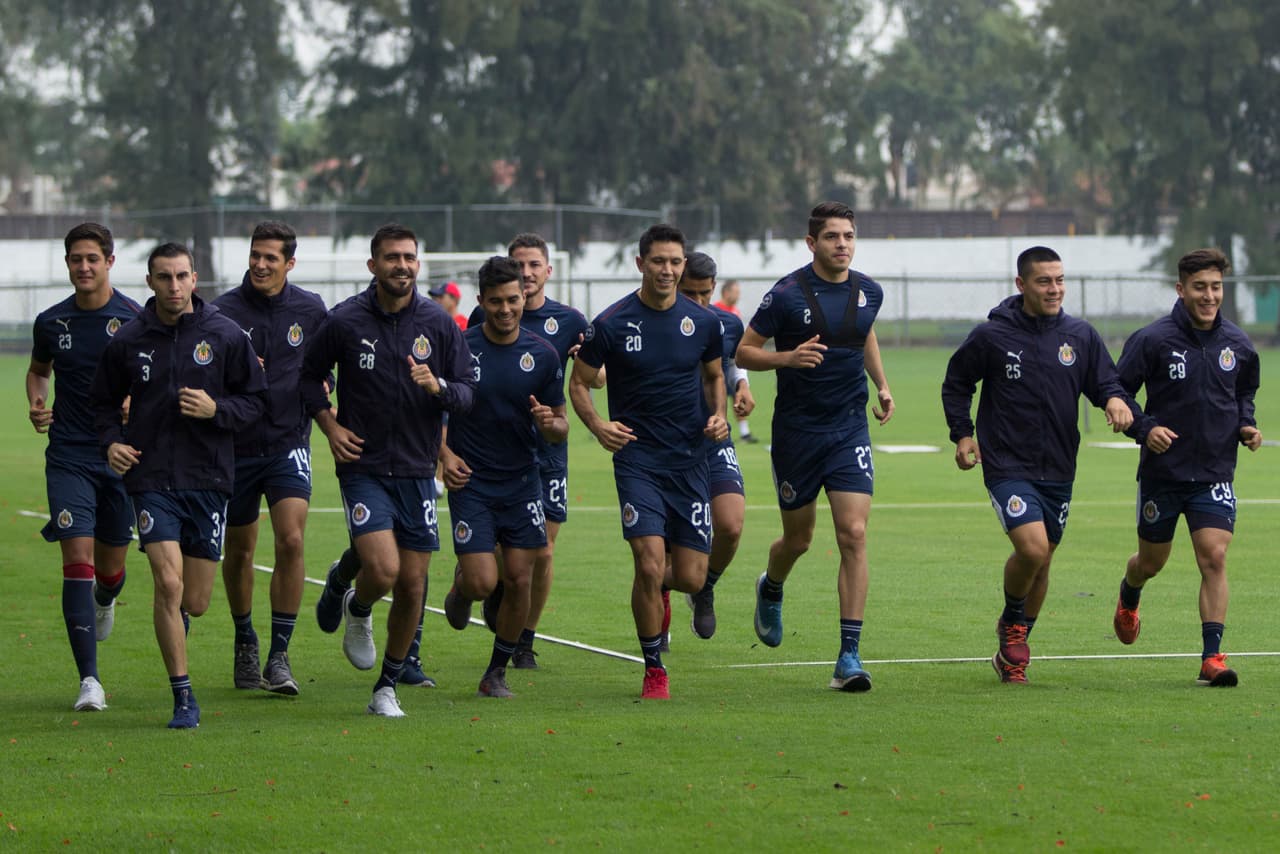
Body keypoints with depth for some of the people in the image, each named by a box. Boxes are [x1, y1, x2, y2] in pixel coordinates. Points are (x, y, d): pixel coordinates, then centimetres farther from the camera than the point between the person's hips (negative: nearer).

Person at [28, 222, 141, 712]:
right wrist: (36, 404, 2)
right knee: (78, 558, -12)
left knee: (111, 564, 10)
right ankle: (89, 680, -13)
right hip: (68, 456, 0)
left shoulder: (135, 320, -4)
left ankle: (104, 601, 51)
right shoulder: (51, 322, 4)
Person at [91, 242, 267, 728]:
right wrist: (111, 442, -2)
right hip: (151, 479, -1)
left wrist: (216, 409, -14)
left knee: (195, 603, 4)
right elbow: (105, 402, 16)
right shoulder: (128, 340, 3)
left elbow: (255, 400, 5)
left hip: (209, 478, 1)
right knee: (168, 583, -16)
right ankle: (183, 699, -8)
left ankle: (175, 620, 42)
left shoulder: (225, 335, 0)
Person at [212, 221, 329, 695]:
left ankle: (279, 656, -10)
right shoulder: (223, 310, -6)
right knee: (239, 551, 10)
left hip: (289, 443, 0)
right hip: (237, 447, 0)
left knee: (291, 540, -16)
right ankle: (245, 643, 33)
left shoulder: (310, 310, 2)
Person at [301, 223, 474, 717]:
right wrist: (329, 425, -3)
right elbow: (310, 376, 11)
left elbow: (467, 394, 4)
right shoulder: (345, 322, -3)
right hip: (363, 467, -3)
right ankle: (355, 608, 17)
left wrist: (438, 386, -17)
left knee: (412, 584, 2)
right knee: (383, 569, -20)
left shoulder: (439, 325, 2)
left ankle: (388, 686, 19)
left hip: (417, 471, 3)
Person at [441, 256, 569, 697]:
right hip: (471, 481, -2)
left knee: (518, 581, -1)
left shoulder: (543, 355, 0)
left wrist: (549, 423, -17)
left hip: (522, 482, 2)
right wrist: (445, 453, -12)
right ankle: (460, 585, 27)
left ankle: (496, 672, 16)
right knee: (483, 582, -11)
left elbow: (560, 428, 7)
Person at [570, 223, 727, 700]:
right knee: (650, 566, -16)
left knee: (691, 578, 1)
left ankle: (656, 592, 40)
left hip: (690, 460, 3)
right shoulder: (611, 324, -6)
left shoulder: (703, 322, 3)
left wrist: (718, 414, 0)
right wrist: (597, 424, -16)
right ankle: (654, 670, 3)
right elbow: (579, 383, 3)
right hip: (637, 459, -3)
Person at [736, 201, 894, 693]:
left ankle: (850, 655, -11)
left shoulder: (868, 292, 4)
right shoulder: (788, 294, -11)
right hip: (797, 431, -2)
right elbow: (743, 352, -6)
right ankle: (771, 589, 48)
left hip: (850, 430, 2)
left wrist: (882, 385, 17)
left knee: (854, 535, -12)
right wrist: (788, 357, -23)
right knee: (798, 538, 10)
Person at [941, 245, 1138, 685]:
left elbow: (1106, 382, 8)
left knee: (1040, 559, 11)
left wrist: (1117, 400, -14)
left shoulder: (1081, 336, 3)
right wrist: (962, 433, -2)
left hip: (1058, 470, 4)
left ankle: (1012, 653, 29)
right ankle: (1011, 623, 7)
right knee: (1032, 548, -22)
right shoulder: (991, 336, -5)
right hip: (1007, 466, -4)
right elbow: (956, 383, 8)